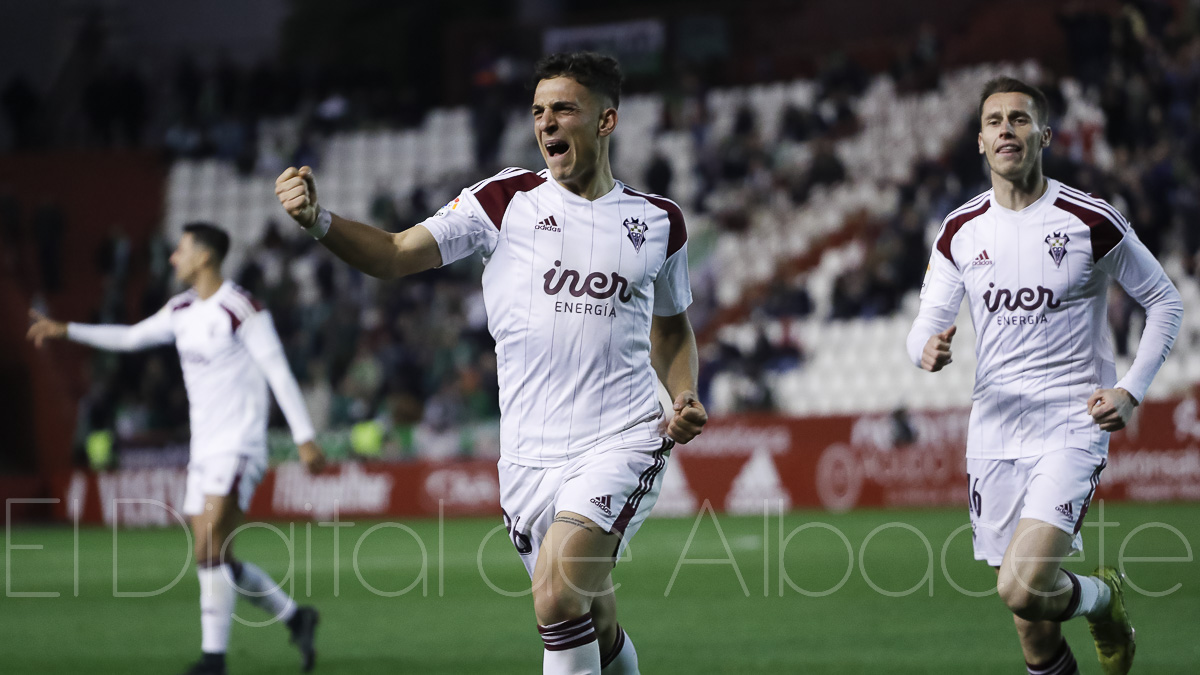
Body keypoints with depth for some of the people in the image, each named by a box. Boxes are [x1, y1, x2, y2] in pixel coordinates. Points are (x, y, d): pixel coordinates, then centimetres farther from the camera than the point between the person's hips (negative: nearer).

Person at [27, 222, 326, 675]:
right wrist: (67, 331, 19)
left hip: (238, 448, -8)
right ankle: (296, 617, 21)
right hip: (204, 449, 8)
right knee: (215, 560, 7)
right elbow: (132, 337, 24)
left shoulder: (242, 309, -12)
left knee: (211, 550, -17)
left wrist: (305, 438, -17)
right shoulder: (182, 310, 12)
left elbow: (279, 373, -14)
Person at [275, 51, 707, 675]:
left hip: (622, 443, -2)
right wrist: (318, 220, -25)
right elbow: (395, 255, -7)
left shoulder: (658, 221, 7)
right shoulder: (507, 200, 2)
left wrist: (685, 399, 3)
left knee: (557, 602, -24)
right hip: (529, 456, 2)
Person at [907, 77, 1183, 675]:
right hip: (994, 435, 4)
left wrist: (1131, 390, -6)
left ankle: (1102, 597, 10)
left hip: (1071, 428, -4)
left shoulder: (1092, 222, -6)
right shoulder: (959, 232, 5)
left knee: (1022, 587, -22)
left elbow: (1165, 301, 5)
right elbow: (927, 323, 7)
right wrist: (928, 350, -18)